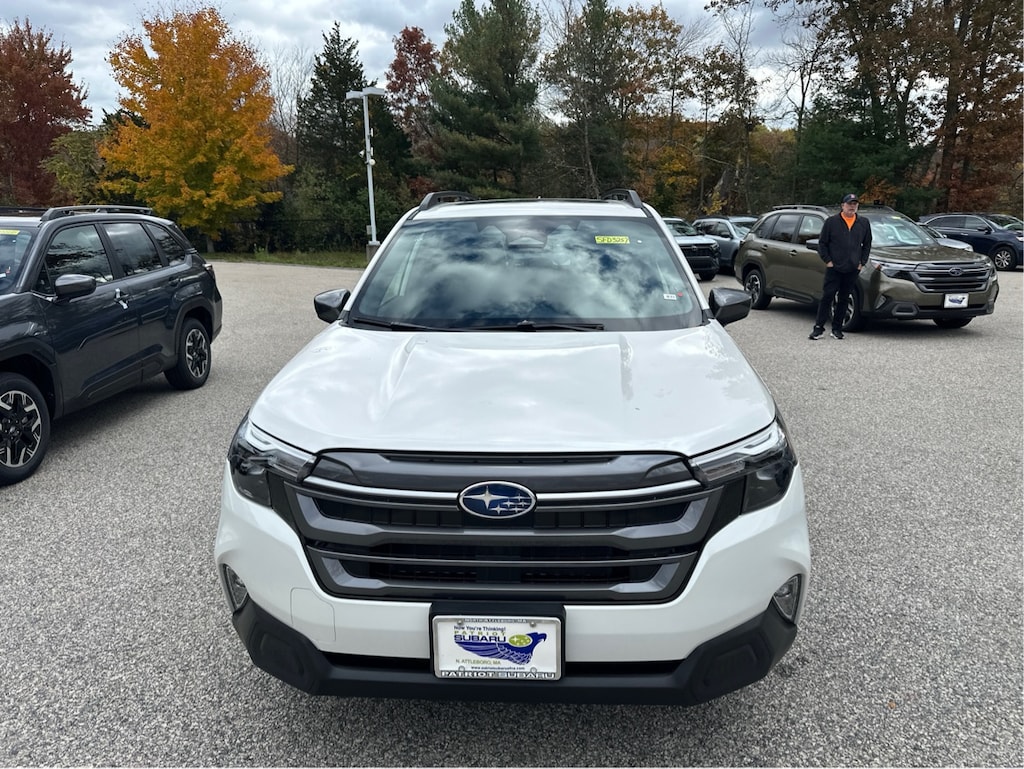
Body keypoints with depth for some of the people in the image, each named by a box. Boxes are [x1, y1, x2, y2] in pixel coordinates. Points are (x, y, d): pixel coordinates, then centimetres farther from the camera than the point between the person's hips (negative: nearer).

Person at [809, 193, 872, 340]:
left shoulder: (864, 223, 11)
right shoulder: (831, 221, 1)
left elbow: (867, 244, 18)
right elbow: (822, 243, 3)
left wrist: (862, 262, 8)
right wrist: (827, 261, -5)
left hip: (852, 270, 3)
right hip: (833, 268, -3)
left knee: (843, 299, 7)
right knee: (827, 297, -6)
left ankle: (837, 329, 14)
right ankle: (818, 328, -1)